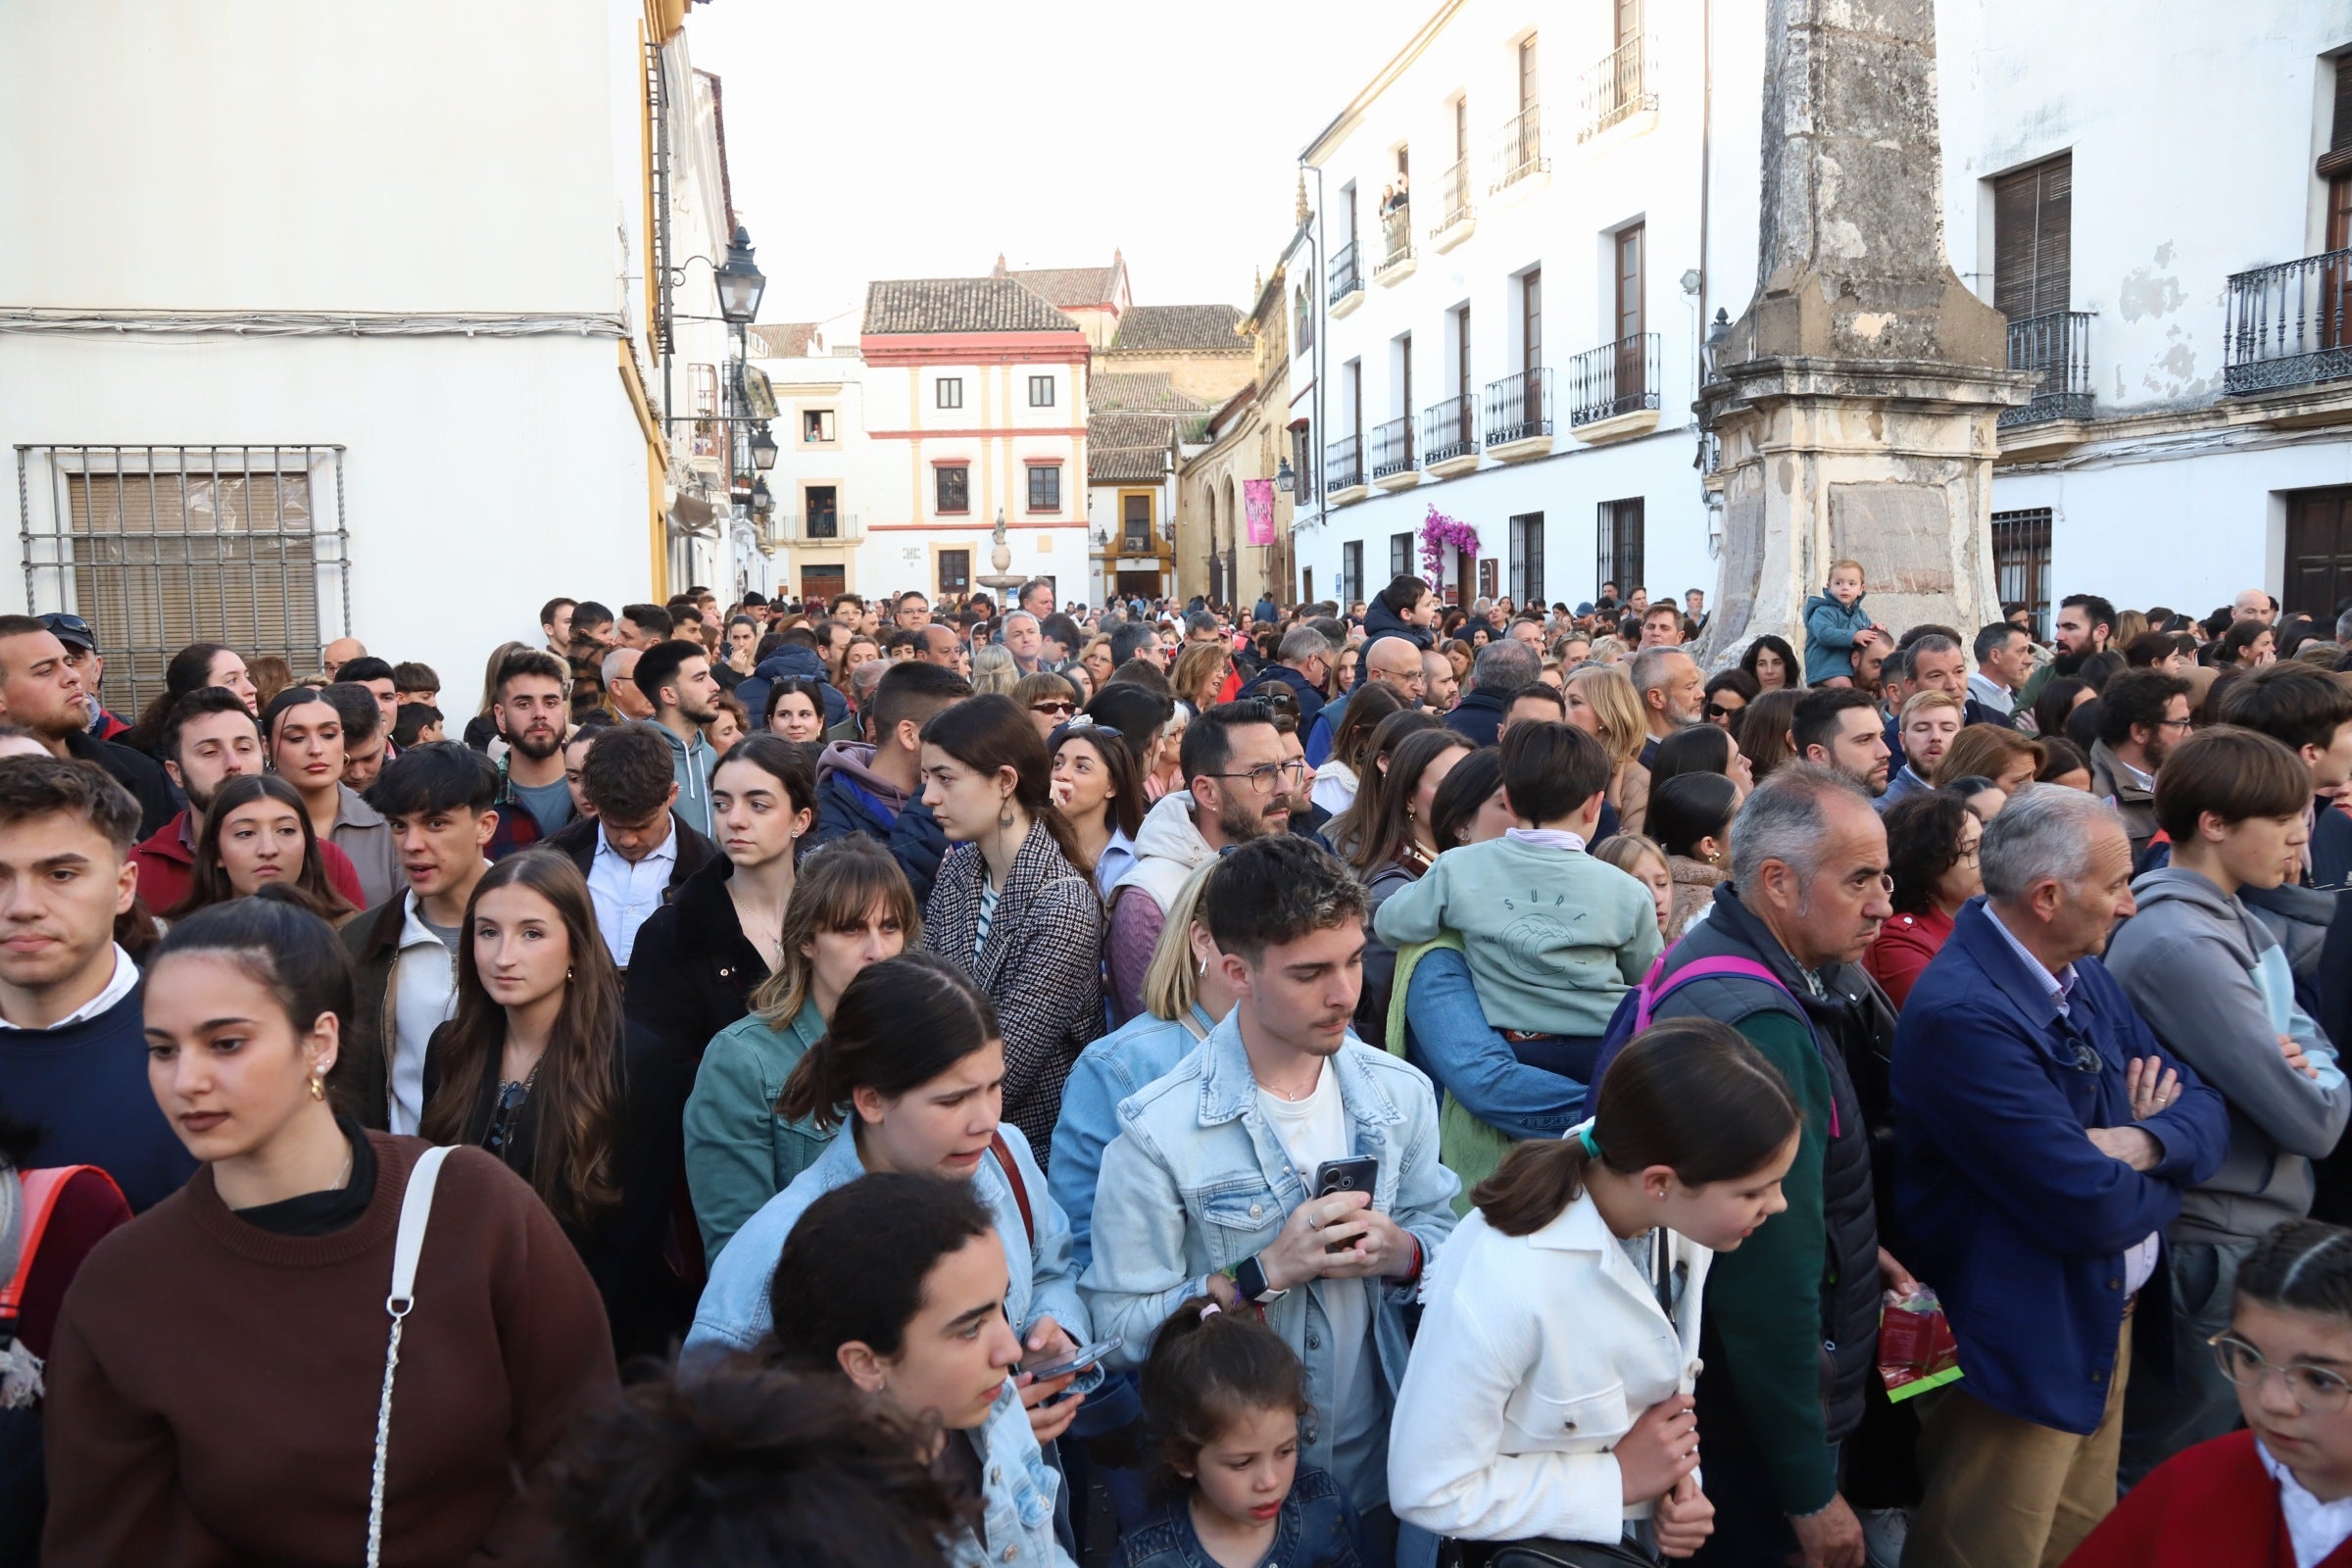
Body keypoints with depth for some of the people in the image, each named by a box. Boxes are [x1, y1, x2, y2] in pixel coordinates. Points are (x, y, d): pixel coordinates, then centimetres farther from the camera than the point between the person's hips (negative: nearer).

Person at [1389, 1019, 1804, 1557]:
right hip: (1527, 1550, -5)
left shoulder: (1682, 1219, -16)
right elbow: (1428, 1490, -25)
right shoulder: (1503, 1281, -35)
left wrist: (1679, 1478, -11)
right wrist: (1616, 1477, -21)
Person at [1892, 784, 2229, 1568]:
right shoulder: (1961, 1014, -27)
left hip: (2104, 1327, 9)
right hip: (2016, 1352, -9)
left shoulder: (2085, 977, 3)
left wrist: (2142, 1143, -19)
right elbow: (2093, 1209, -28)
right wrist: (2167, 1171, -6)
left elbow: (2204, 1110, 4)